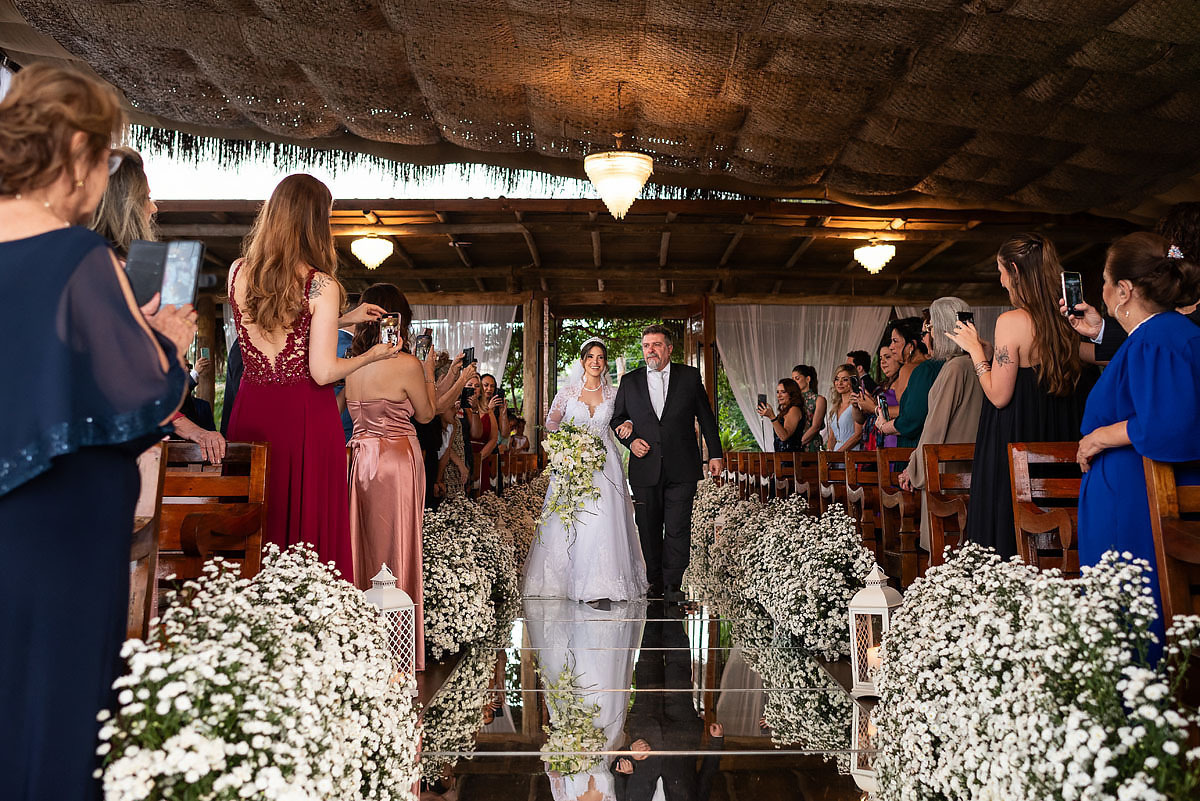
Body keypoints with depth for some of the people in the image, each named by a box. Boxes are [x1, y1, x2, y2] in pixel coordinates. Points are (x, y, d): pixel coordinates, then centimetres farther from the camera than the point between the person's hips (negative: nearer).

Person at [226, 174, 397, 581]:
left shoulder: (238, 272, 3)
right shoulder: (321, 285, -13)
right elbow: (323, 372, -14)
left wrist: (346, 319, 24)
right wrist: (373, 354, 3)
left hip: (250, 410, 5)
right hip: (306, 418, -5)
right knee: (308, 522, 6)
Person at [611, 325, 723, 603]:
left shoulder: (690, 376, 6)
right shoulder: (630, 381, 9)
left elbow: (706, 417, 10)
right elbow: (617, 419, 16)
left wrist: (715, 454, 7)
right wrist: (630, 441, -3)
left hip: (681, 468, -2)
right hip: (644, 469, 2)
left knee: (678, 529, -4)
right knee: (648, 529, 8)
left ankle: (672, 585, 6)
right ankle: (654, 581, 22)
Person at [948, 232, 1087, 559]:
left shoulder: (1012, 321, -15)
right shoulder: (1066, 321, 4)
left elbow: (999, 395, -15)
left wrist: (974, 348, -4)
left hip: (1014, 445, -7)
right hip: (1059, 444, 7)